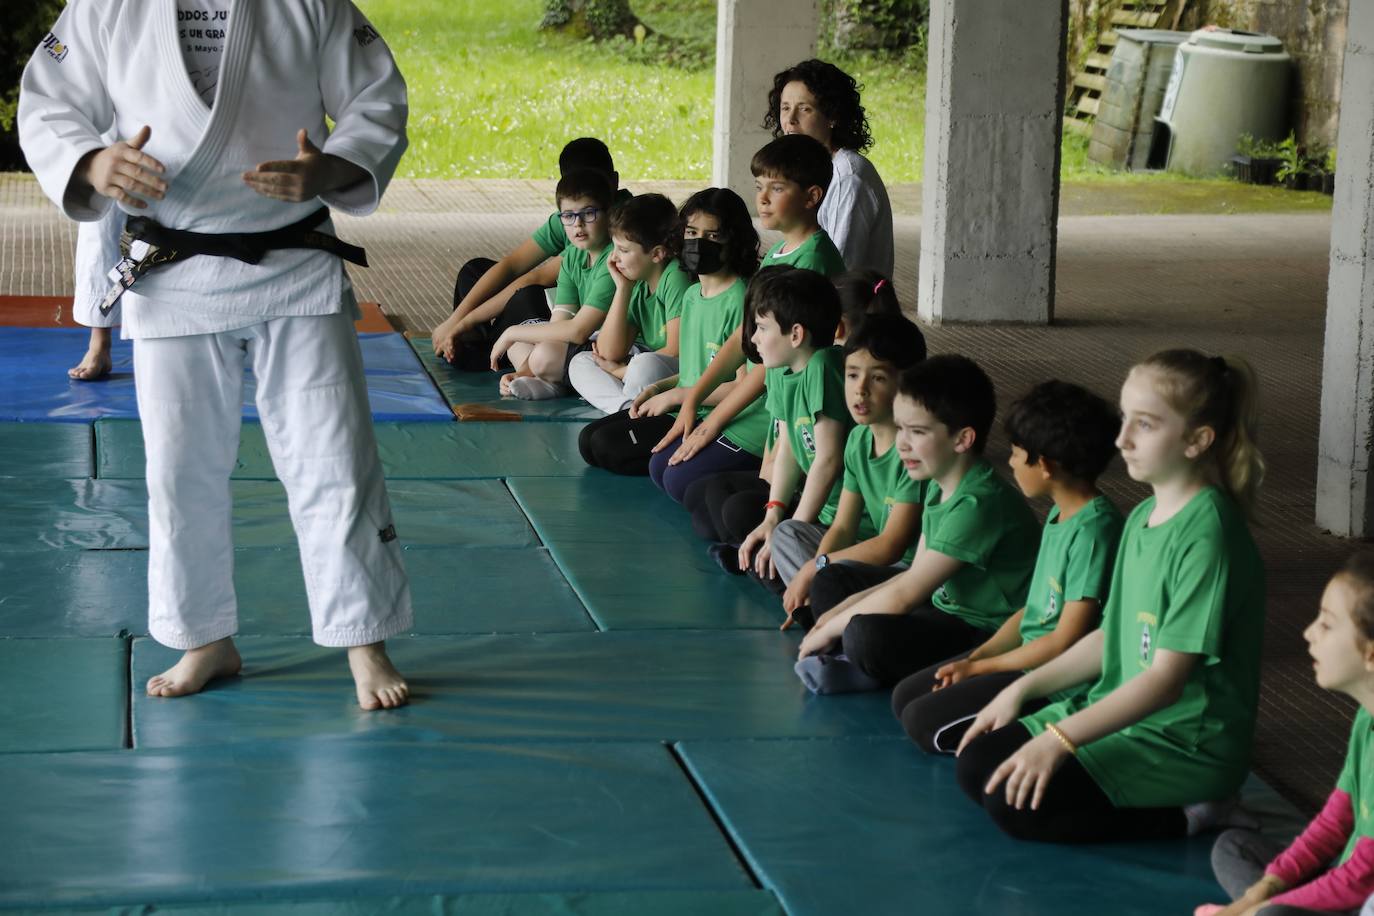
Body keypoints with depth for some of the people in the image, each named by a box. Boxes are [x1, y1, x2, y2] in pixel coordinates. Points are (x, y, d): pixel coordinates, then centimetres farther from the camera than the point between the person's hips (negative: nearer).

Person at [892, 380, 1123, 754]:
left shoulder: (1093, 530, -21)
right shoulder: (1059, 516, 9)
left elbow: (1065, 642, -20)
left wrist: (978, 667, -10)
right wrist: (973, 658, 2)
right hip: (1029, 659, 10)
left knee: (922, 721, -15)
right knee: (905, 696, 9)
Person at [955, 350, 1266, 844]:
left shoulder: (1206, 534, -21)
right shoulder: (1143, 519, 9)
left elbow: (1167, 678, -24)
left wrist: (1059, 739, -26)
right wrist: (1022, 688, 10)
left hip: (1186, 744, -9)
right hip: (1121, 711, 9)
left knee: (1016, 802, -20)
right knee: (976, 765, 1)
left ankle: (1187, 815, -7)